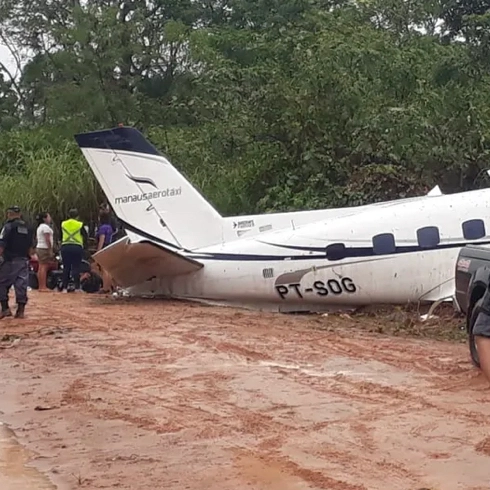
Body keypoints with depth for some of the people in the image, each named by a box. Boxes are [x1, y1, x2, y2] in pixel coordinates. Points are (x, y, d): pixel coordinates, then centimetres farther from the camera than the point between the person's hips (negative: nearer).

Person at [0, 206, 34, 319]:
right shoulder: (27, 228, 11)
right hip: (23, 261, 5)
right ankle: (20, 310, 4)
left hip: (9, 260, -5)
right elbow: (31, 248, 13)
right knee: (21, 284, 5)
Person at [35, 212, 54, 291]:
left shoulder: (39, 227, 20)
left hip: (39, 248, 10)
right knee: (44, 267, -12)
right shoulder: (46, 227, -11)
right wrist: (51, 250, -16)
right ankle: (43, 286, -15)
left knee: (41, 268, 8)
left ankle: (41, 286, 9)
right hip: (44, 249, -10)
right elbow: (47, 240, -17)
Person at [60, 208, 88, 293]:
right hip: (77, 247, -3)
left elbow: (61, 236, 14)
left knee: (66, 268, 8)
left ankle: (64, 287, 6)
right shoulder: (80, 225, -2)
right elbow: (85, 237, 2)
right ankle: (77, 287, -2)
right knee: (76, 268, 0)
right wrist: (85, 245, 16)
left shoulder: (63, 224, 7)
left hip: (65, 247, 3)